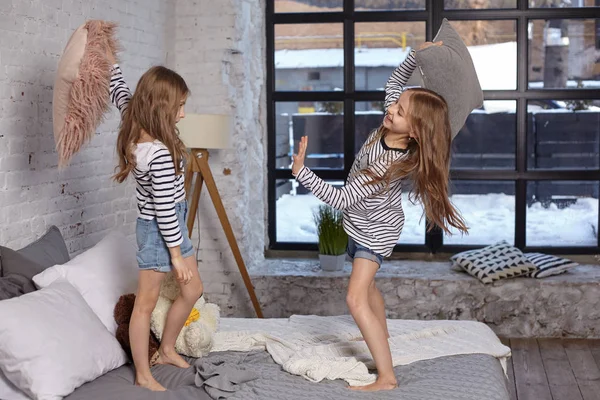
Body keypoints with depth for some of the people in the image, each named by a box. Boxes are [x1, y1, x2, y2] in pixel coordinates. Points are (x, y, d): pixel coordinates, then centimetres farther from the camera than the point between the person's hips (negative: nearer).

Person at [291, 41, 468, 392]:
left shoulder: (389, 164, -38)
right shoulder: (390, 128, -16)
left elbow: (341, 199, -37)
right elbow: (394, 83, 3)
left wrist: (301, 171, -40)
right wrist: (416, 55, -11)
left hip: (376, 231, -9)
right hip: (365, 224, 9)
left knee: (356, 300, -17)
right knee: (366, 284, 27)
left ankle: (387, 378, -17)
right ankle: (382, 335, 50)